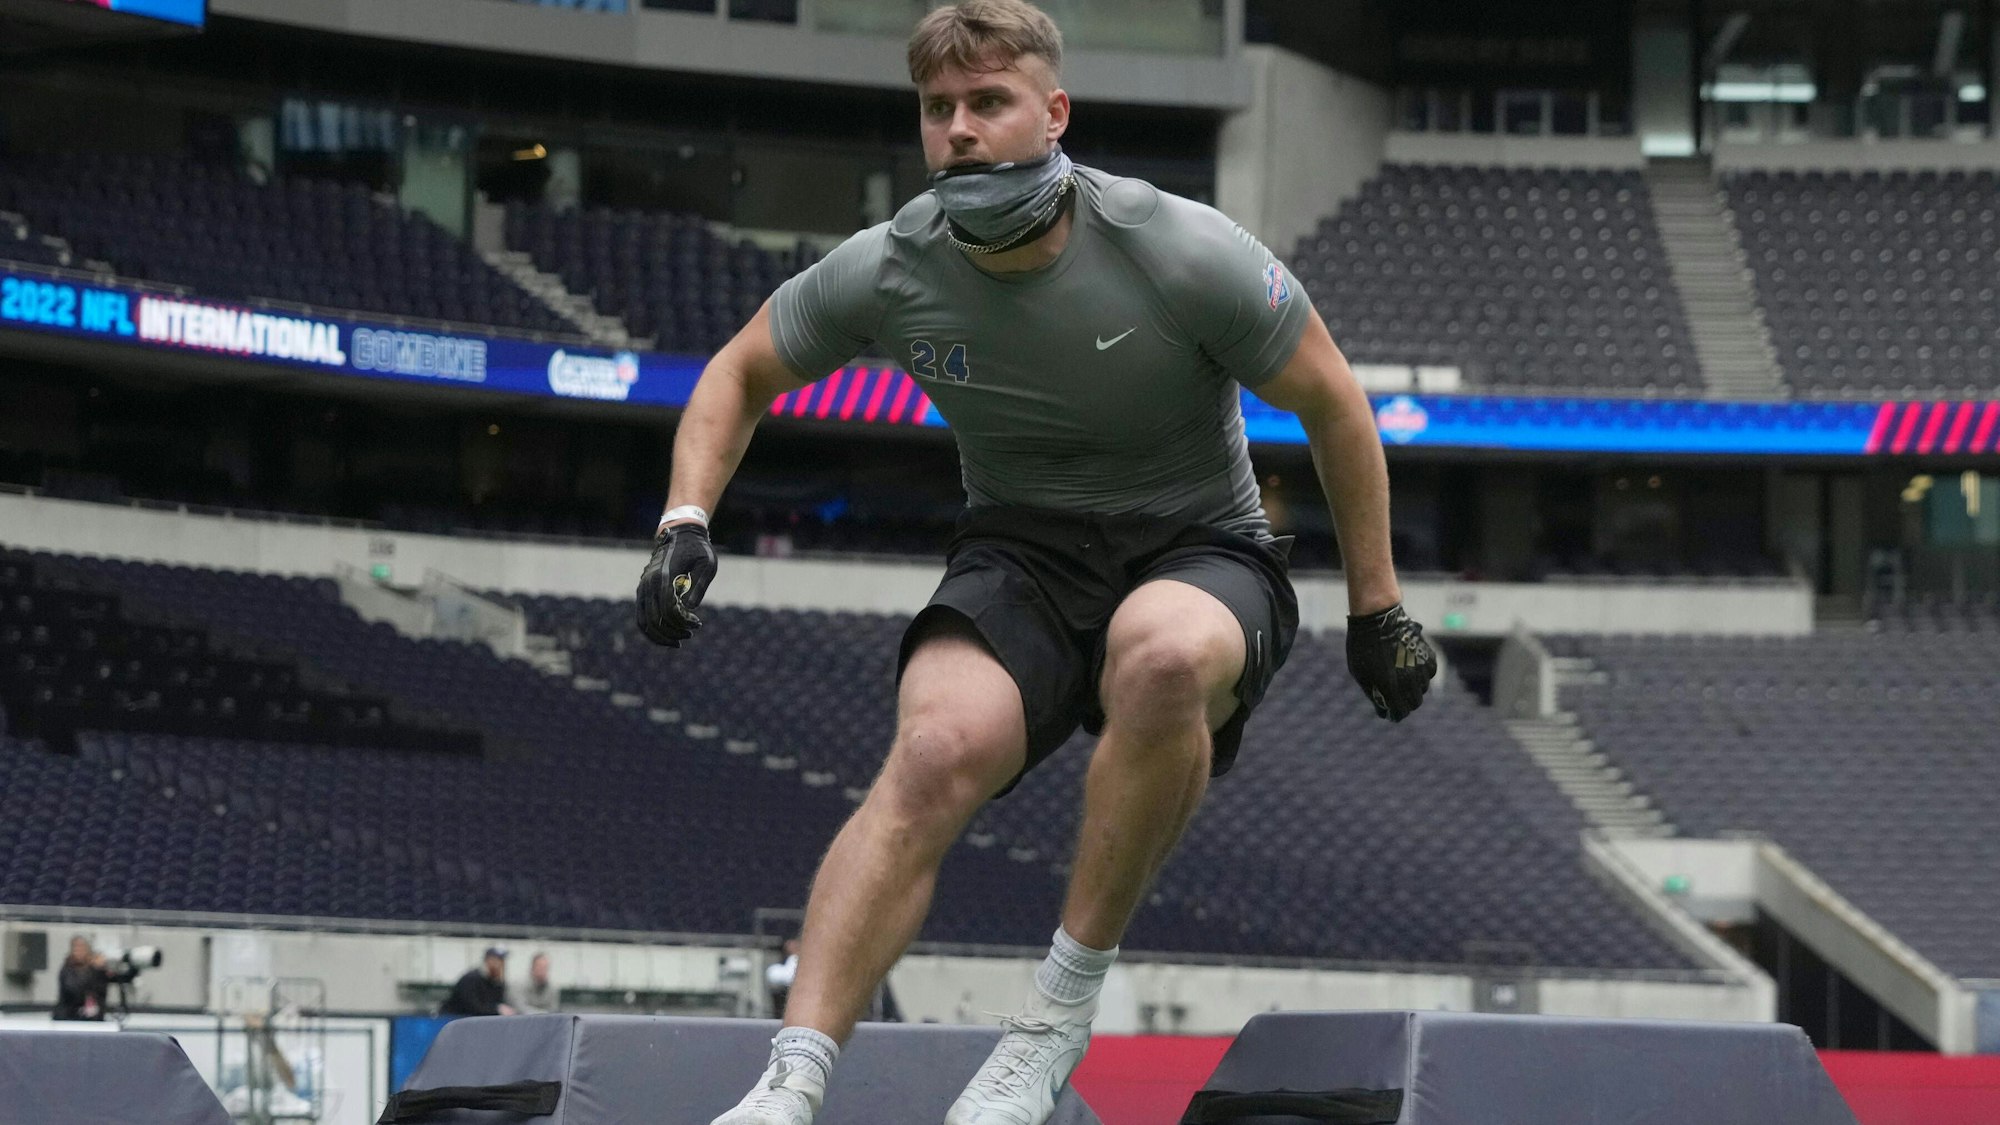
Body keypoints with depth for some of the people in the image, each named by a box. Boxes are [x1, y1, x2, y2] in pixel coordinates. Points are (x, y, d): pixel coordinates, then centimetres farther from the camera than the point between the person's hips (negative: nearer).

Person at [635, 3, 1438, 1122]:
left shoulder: (1182, 253, -17)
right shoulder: (890, 271, -8)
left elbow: (1334, 406, -4)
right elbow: (742, 374, 11)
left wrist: (1378, 610, 0)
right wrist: (686, 524, -5)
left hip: (1199, 552, -2)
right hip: (1020, 556, 2)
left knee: (1161, 655, -40)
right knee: (937, 754, -31)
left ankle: (1066, 1005, -25)